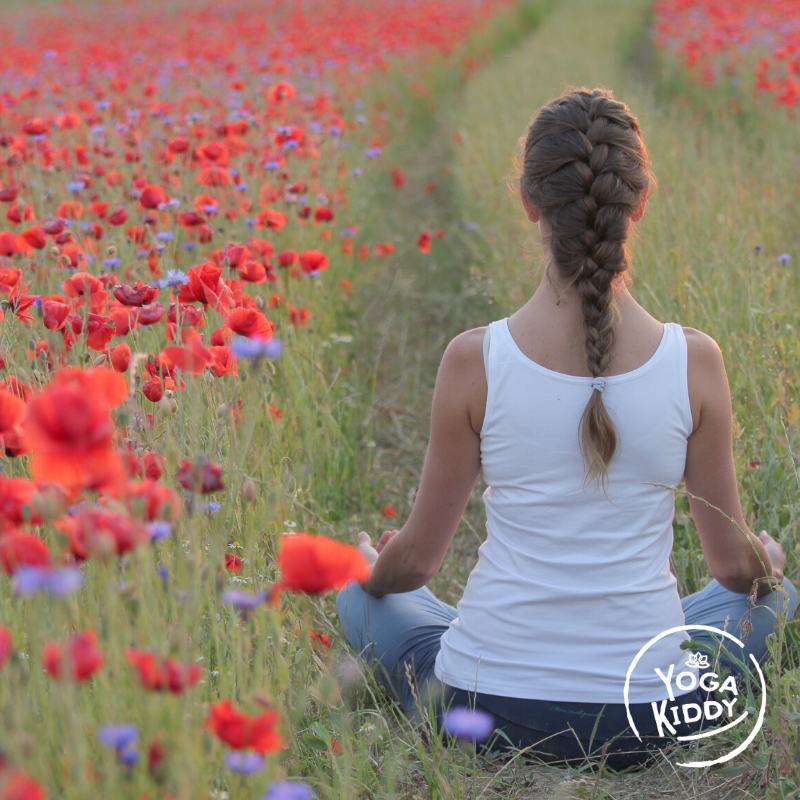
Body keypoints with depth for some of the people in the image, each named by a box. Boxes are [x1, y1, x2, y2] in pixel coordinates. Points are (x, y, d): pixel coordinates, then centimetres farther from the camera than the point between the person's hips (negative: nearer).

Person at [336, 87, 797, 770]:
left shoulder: (473, 361, -13)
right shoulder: (695, 361, -11)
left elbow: (416, 560, -1)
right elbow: (735, 565, 2)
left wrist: (370, 569, 24)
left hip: (486, 713, 0)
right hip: (649, 723, 0)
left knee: (360, 595, 32)